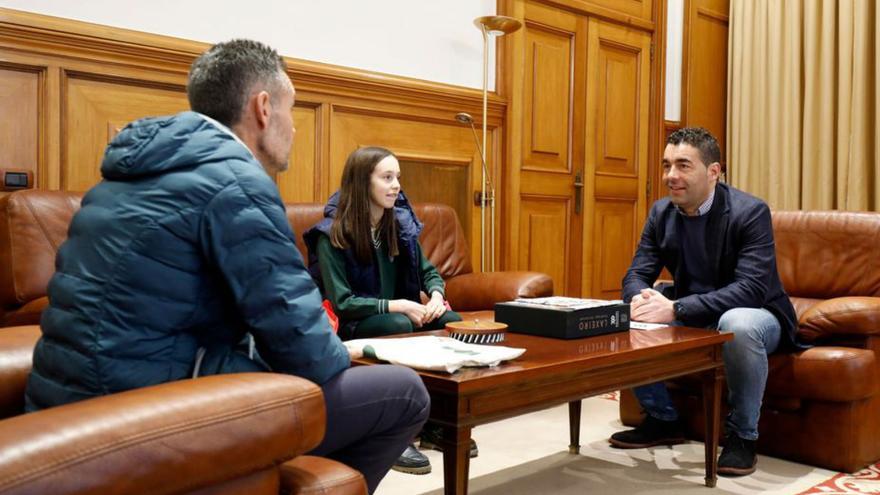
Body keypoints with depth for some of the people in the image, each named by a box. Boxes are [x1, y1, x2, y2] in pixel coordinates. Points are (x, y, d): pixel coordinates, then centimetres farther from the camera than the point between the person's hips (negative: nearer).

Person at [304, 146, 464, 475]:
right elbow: (342, 303, -20)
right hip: (351, 325, -6)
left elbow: (429, 272, 10)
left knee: (453, 321, -20)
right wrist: (396, 306, -29)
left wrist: (435, 295, -13)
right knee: (400, 325, -36)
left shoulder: (400, 223, 4)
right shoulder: (333, 235, -15)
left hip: (399, 314, 6)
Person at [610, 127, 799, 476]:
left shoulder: (750, 212, -21)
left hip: (752, 316, -5)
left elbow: (752, 289, -32)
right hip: (692, 318, 6)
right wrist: (642, 299, -32)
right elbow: (636, 275, -5)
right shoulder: (661, 212, -3)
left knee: (739, 325, -40)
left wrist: (675, 308, -42)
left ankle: (742, 434, -15)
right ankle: (662, 420, 4)